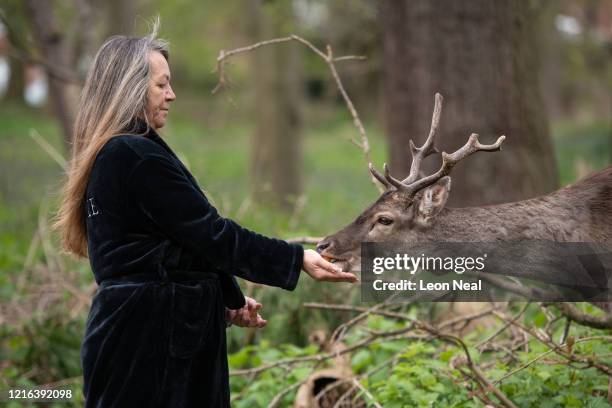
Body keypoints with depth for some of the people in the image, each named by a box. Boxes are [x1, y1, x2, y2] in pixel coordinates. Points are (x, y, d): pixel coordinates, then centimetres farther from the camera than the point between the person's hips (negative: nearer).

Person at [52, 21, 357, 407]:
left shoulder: (109, 156, 15)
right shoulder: (137, 156, -16)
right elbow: (210, 234, -17)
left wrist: (227, 299, 14)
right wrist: (297, 258, -12)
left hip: (137, 325, 10)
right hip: (150, 332, -10)